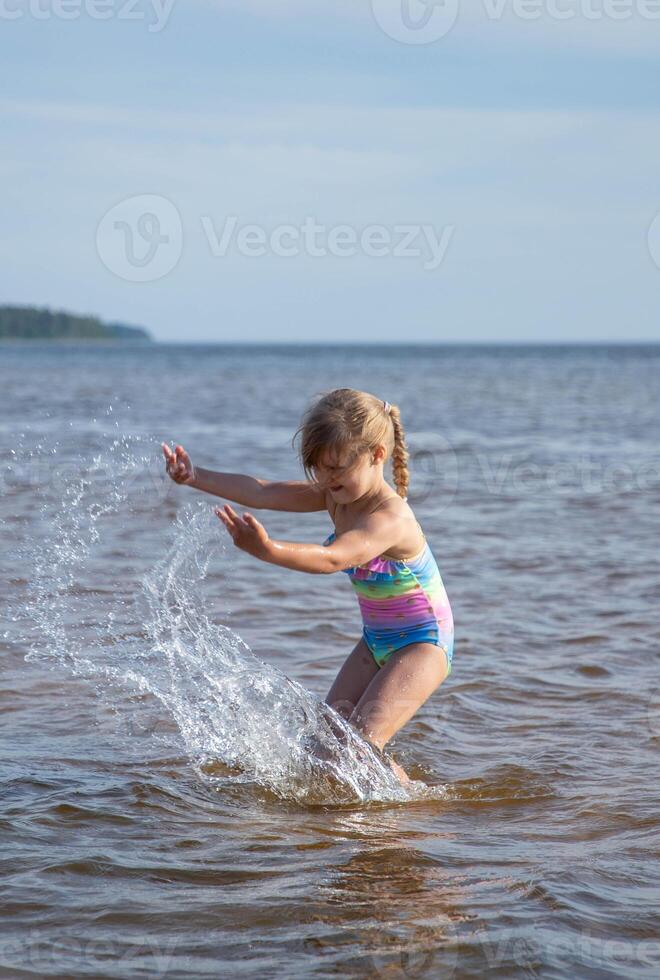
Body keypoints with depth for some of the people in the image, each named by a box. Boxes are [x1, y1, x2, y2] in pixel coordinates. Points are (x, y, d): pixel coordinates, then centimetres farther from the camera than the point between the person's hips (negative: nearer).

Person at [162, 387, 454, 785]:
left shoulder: (391, 519, -29)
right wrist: (196, 477, -24)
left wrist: (269, 550, -62)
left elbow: (331, 559, -46)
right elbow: (263, 492, -11)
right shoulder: (336, 496, -3)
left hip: (422, 644, -9)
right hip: (376, 643, 9)